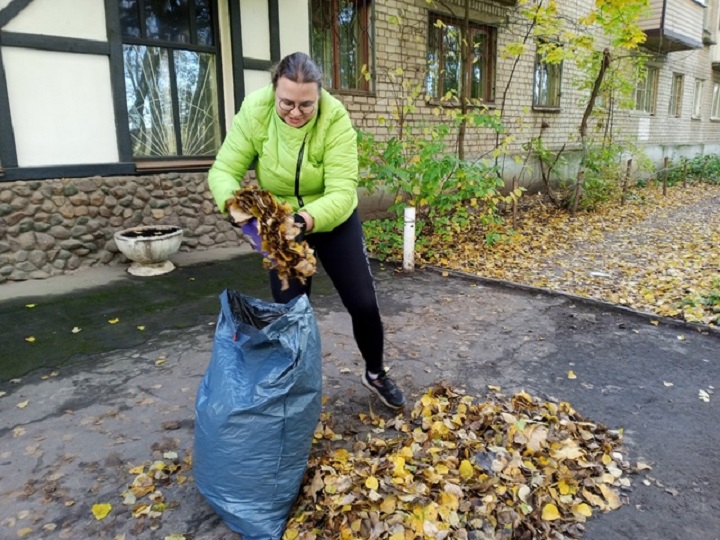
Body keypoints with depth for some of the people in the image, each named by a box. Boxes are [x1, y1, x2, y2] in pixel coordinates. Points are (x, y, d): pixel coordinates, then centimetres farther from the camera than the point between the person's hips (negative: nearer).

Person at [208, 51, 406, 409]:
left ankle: (376, 374, 29)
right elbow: (224, 170, -21)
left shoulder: (335, 119, -27)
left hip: (335, 221, -1)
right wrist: (233, 202, -43)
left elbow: (342, 192, -32)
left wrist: (309, 218, -51)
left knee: (363, 303, 1)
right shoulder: (254, 112, -21)